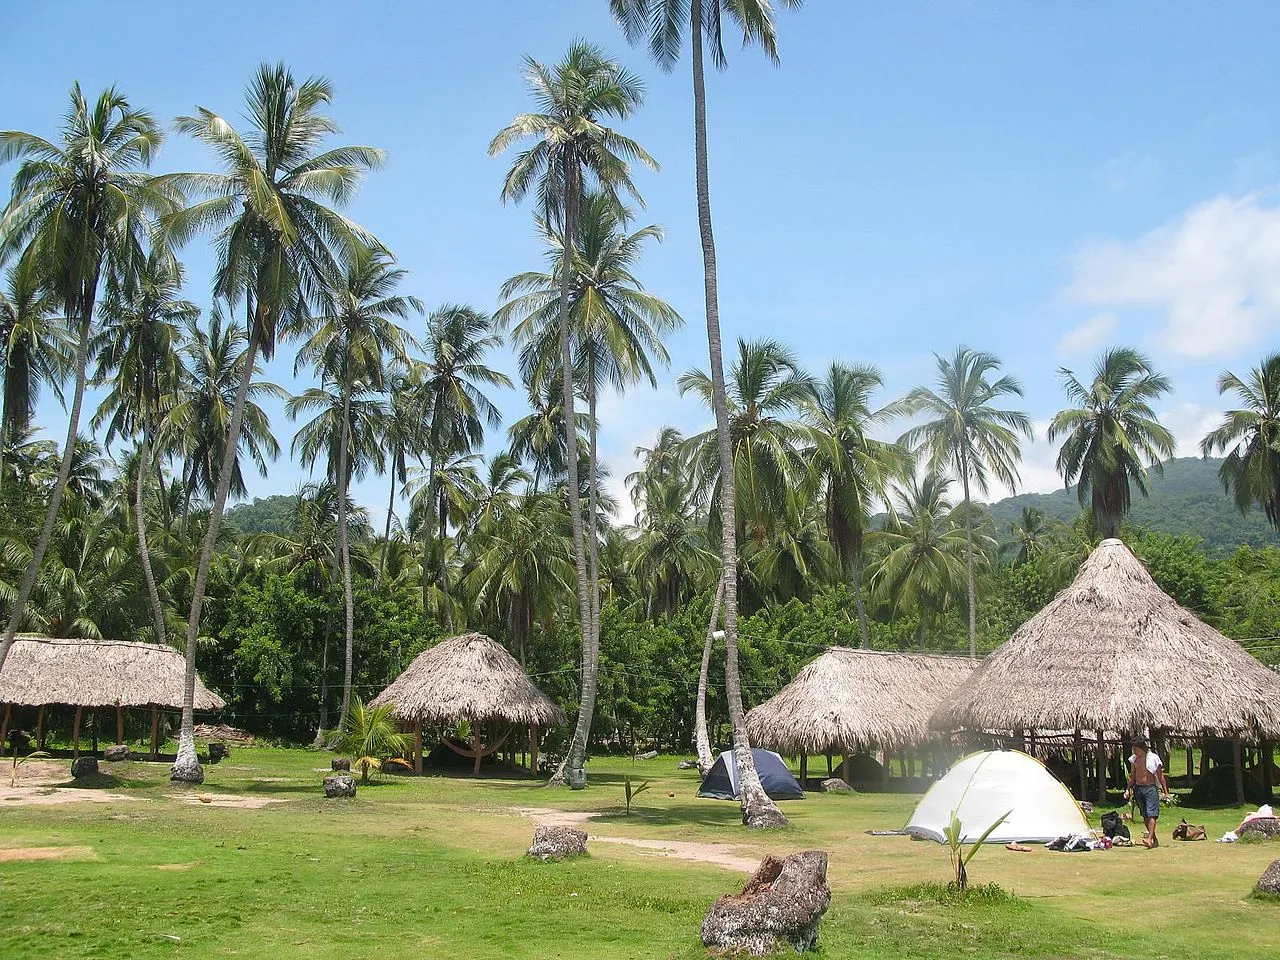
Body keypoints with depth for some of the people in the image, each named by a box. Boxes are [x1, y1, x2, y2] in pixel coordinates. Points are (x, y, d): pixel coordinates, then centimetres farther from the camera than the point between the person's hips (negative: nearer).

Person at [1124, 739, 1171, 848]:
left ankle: (1150, 839, -24)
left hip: (1150, 788, -6)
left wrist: (1166, 792, -2)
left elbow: (1160, 777, -1)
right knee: (1145, 816, 7)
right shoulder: (1134, 759, 10)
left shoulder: (1153, 758, -4)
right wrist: (1128, 789, 10)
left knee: (1151, 814, -14)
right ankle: (1155, 840, 15)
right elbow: (1132, 777, 19)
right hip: (1138, 789, 6)